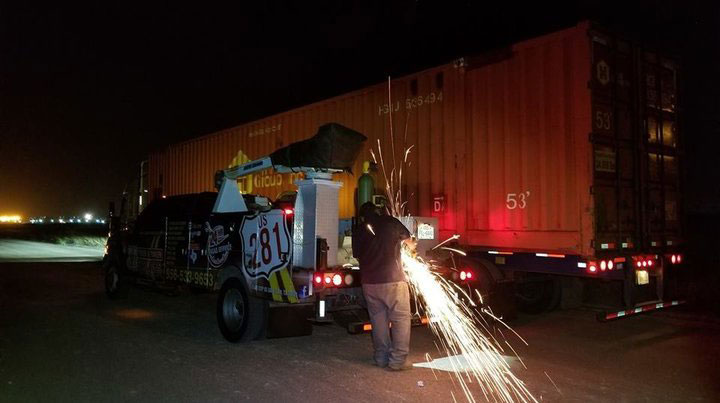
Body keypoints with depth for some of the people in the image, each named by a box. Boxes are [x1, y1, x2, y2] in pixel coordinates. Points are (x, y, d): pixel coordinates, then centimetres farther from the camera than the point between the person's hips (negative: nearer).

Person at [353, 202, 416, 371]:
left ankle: (382, 358, 19)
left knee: (378, 319, 13)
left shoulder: (358, 230, 8)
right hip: (393, 280, -3)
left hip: (369, 282, 4)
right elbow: (409, 241, 20)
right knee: (401, 319, 5)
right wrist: (411, 246, 41)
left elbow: (357, 255, 14)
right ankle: (397, 360, 3)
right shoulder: (390, 222, 3)